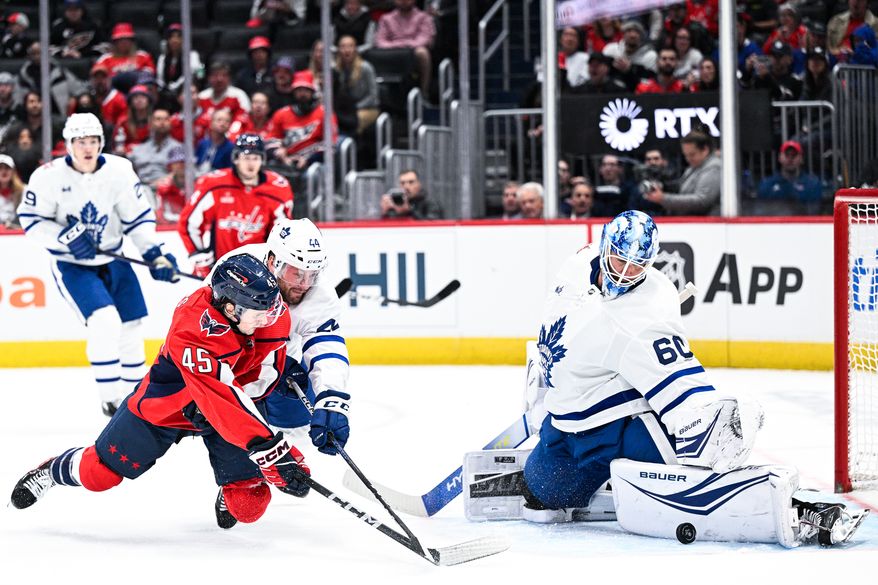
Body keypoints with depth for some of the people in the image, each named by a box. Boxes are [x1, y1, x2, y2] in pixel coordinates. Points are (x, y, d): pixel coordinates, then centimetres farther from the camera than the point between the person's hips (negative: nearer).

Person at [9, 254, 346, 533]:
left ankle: (230, 494, 32)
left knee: (247, 506, -7)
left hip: (236, 404, 4)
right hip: (167, 403, -4)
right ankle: (53, 471, 38)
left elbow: (265, 374, -8)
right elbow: (221, 400, -45)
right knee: (101, 473, 2)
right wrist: (266, 447, -51)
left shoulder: (272, 314, -21)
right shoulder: (191, 330, -39)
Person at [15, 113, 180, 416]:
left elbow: (138, 216, 0)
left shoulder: (119, 170, -9)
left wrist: (154, 253, -9)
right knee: (105, 322, -22)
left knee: (130, 326, 9)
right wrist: (66, 237, -25)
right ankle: (111, 397, -12)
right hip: (70, 264, -4)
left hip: (112, 260, 4)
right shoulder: (49, 176, -16)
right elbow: (31, 220, -11)